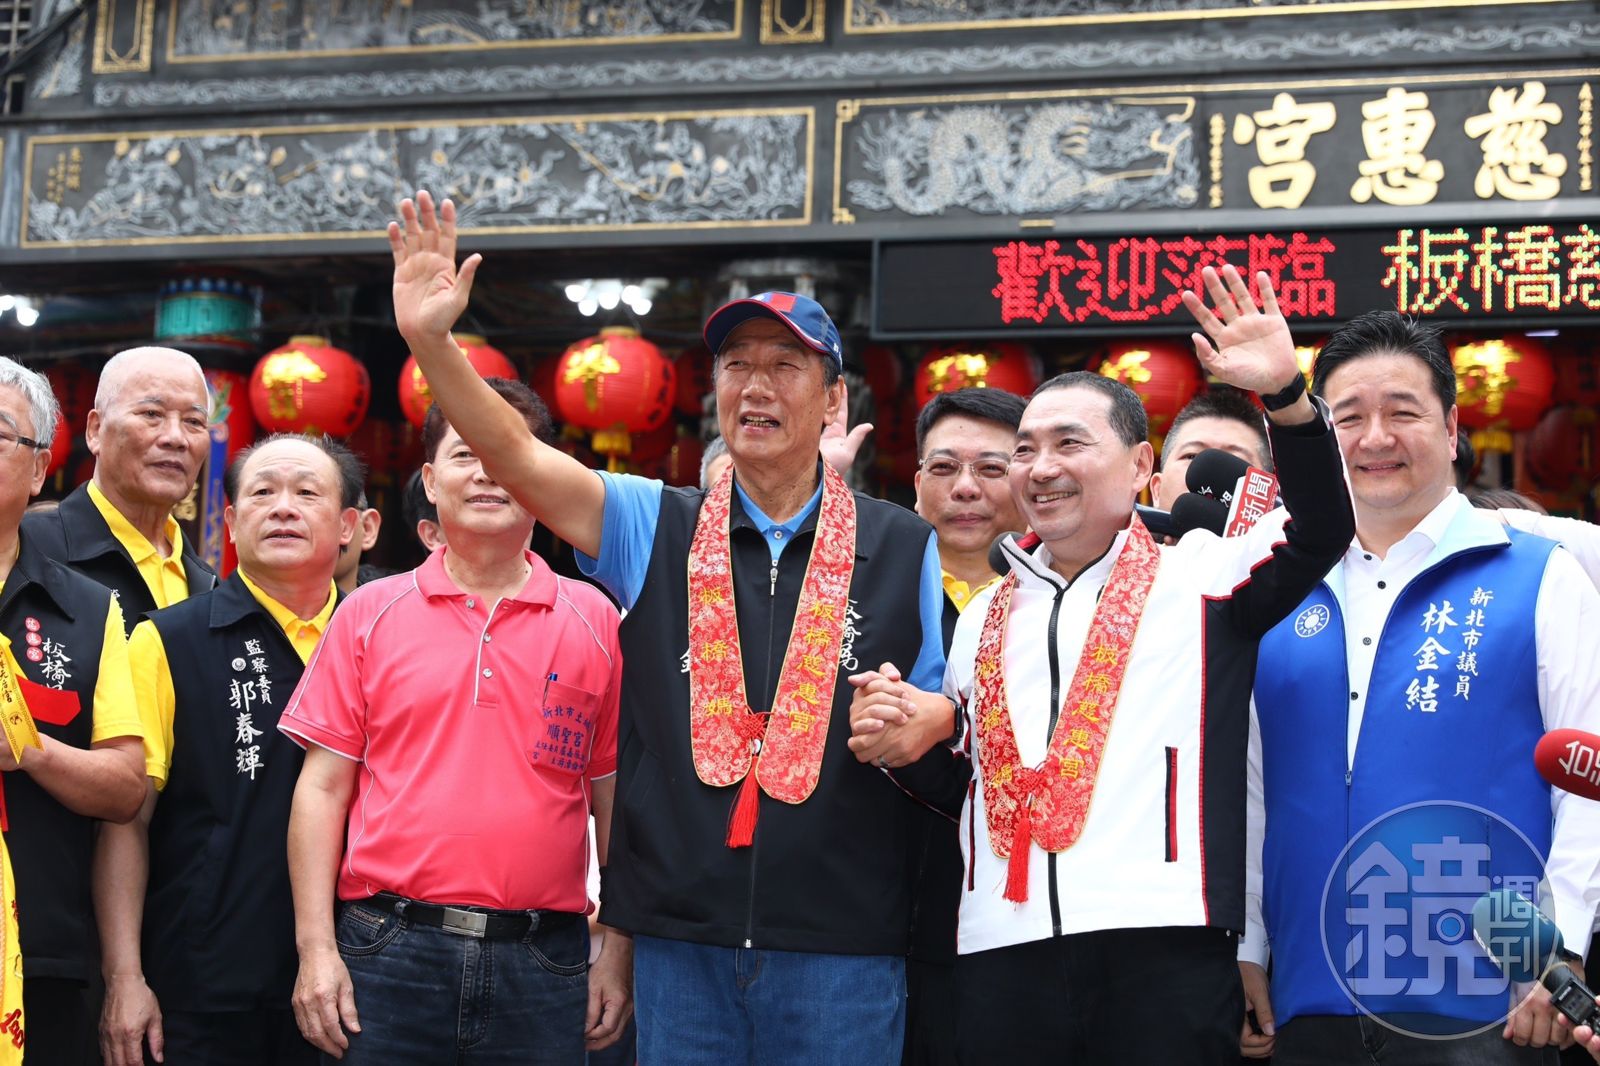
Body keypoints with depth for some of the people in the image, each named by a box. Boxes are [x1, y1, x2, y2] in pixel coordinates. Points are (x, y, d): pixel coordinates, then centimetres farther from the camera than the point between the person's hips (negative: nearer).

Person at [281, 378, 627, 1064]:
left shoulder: (596, 621, 6)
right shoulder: (370, 614, 6)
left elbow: (616, 801, 9)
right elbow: (323, 787, 5)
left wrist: (619, 954, 3)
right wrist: (316, 947, -3)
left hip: (545, 960, 0)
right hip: (390, 952, 0)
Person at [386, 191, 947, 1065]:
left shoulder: (905, 549, 6)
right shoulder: (655, 530, 9)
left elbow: (958, 713, 11)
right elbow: (518, 457, -3)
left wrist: (922, 725, -12)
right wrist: (430, 340, -17)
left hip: (840, 949, -1)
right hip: (679, 936, 1)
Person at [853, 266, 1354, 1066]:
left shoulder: (1198, 578, 7)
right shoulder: (985, 617, 21)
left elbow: (1322, 530, -9)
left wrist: (1284, 393, -21)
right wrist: (898, 745, 7)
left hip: (1163, 948, -4)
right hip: (1003, 960, 4)